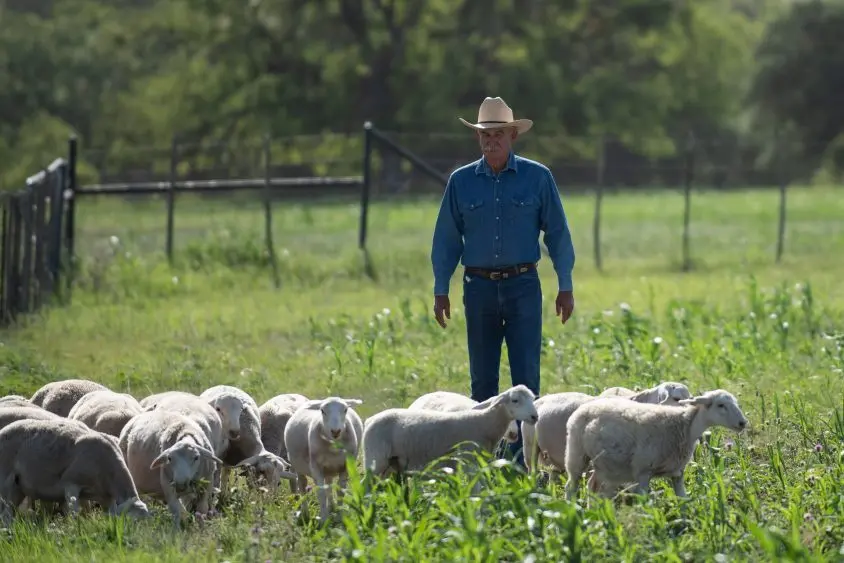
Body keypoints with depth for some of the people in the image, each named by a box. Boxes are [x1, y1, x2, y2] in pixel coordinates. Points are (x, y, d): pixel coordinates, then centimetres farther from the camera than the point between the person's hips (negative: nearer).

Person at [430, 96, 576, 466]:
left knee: (526, 377, -7)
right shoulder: (461, 181, 6)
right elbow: (446, 238, 10)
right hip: (479, 286, 2)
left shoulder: (537, 177, 2)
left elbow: (557, 233, 4)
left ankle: (524, 459, -5)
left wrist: (565, 286, 2)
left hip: (523, 286, -2)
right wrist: (441, 290, 6)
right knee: (482, 379, 5)